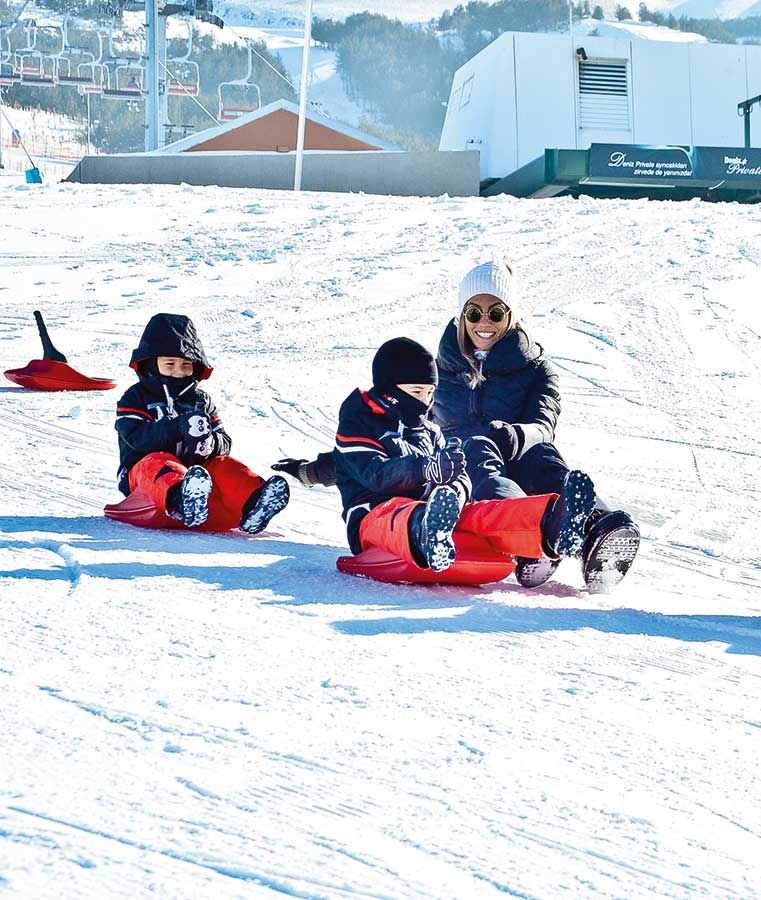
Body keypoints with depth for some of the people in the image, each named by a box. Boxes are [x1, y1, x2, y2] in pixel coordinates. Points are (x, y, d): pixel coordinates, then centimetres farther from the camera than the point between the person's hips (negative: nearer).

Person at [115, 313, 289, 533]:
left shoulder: (201, 401, 20)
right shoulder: (135, 398, 8)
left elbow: (224, 443, 9)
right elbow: (136, 437, -12)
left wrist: (209, 443, -18)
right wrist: (177, 427, -27)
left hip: (193, 468, 4)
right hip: (142, 471, -4)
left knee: (224, 465, -24)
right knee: (158, 463, -38)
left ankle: (250, 506, -60)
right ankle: (181, 498, -78)